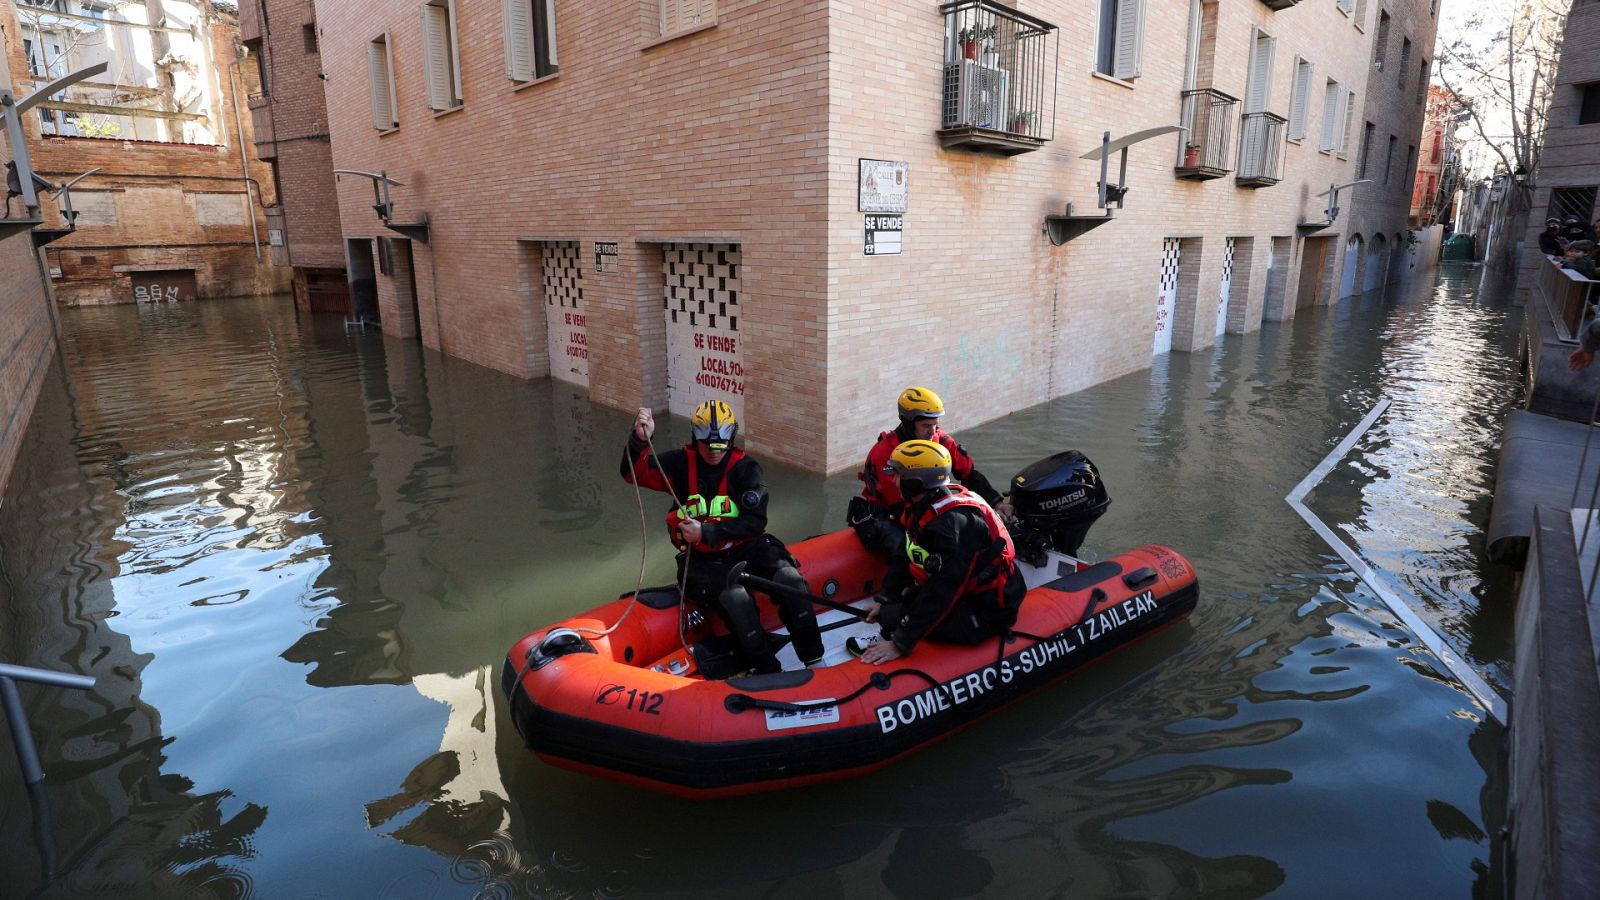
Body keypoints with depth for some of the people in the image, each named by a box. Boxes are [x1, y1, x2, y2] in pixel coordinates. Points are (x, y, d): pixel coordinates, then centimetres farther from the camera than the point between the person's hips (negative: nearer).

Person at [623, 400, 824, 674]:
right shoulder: (682, 463, 0)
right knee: (735, 597, -33)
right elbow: (634, 473, -11)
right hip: (702, 559, -1)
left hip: (745, 547, 1)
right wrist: (639, 440, -30)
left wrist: (707, 533, -22)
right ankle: (769, 672, -20)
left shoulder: (745, 468, -3)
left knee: (789, 578, -27)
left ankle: (814, 661, -14)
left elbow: (755, 521, -12)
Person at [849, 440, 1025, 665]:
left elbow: (941, 591, -31)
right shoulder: (925, 507, -1)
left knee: (892, 617, -22)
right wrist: (884, 600, 10)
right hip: (964, 590, 10)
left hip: (987, 612, -10)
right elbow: (906, 557, 10)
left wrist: (900, 644, -28)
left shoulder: (954, 523, -30)